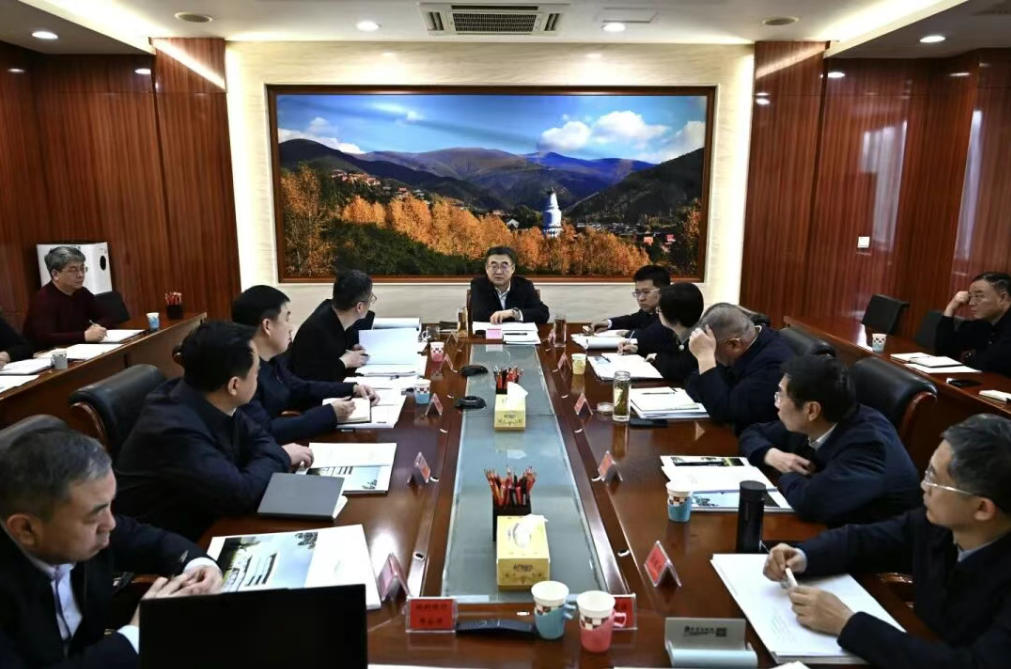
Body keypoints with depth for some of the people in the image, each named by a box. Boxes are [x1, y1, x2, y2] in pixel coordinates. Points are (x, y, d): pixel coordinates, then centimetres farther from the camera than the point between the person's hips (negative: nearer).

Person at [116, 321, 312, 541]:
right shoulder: (177, 429, -31)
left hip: (203, 519, 7)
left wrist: (274, 456, -13)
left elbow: (256, 437, 7)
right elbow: (240, 494, -30)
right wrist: (280, 457, -14)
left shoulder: (208, 402, -7)